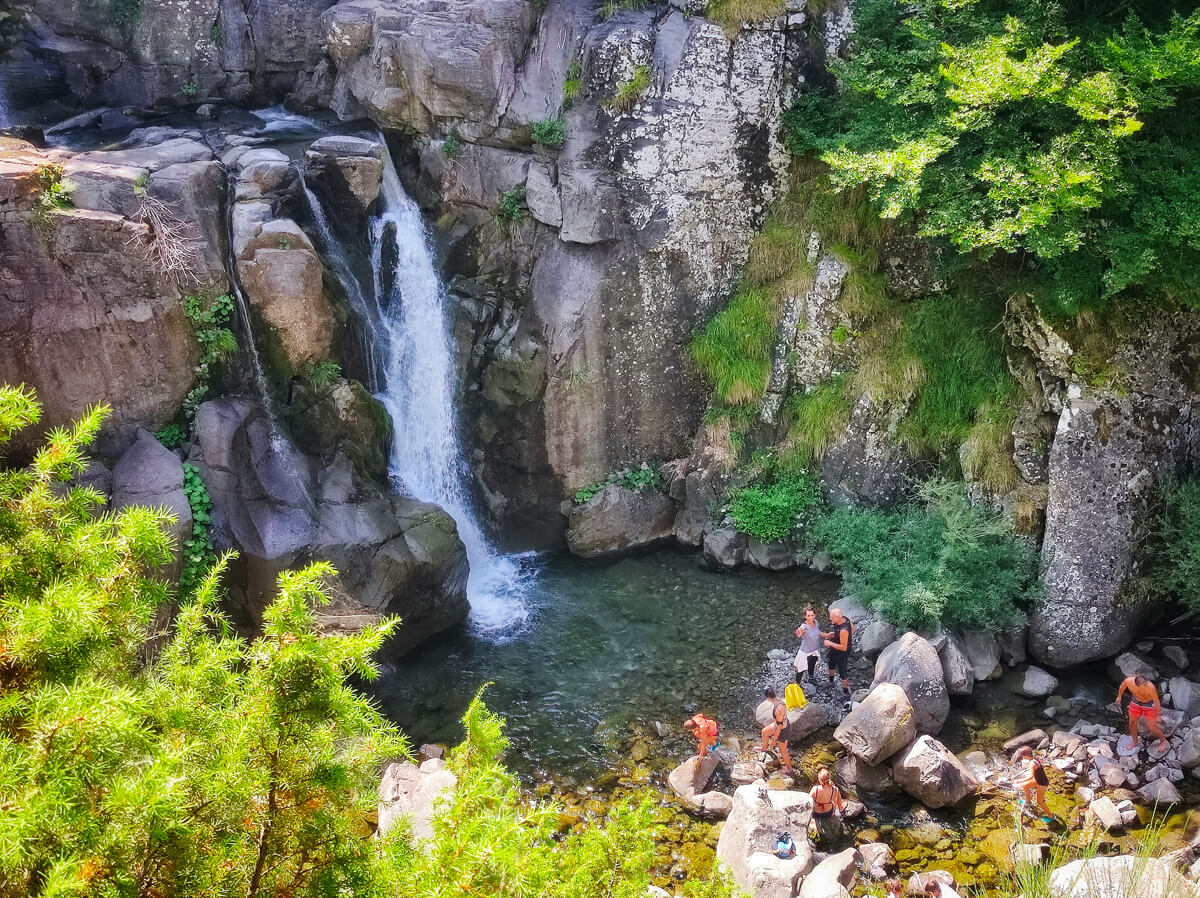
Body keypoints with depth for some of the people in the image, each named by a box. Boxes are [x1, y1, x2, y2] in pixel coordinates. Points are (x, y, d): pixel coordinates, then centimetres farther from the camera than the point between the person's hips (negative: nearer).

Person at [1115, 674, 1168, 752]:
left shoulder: (1150, 687, -40)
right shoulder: (1128, 681, -31)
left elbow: (1157, 702, -25)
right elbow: (1123, 685, -5)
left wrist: (1157, 716, -14)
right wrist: (1119, 696, 11)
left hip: (1149, 704, -4)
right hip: (1136, 702, 4)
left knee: (1152, 727, 3)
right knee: (1132, 723, 15)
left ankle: (1163, 740, 34)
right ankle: (1135, 741, 42)